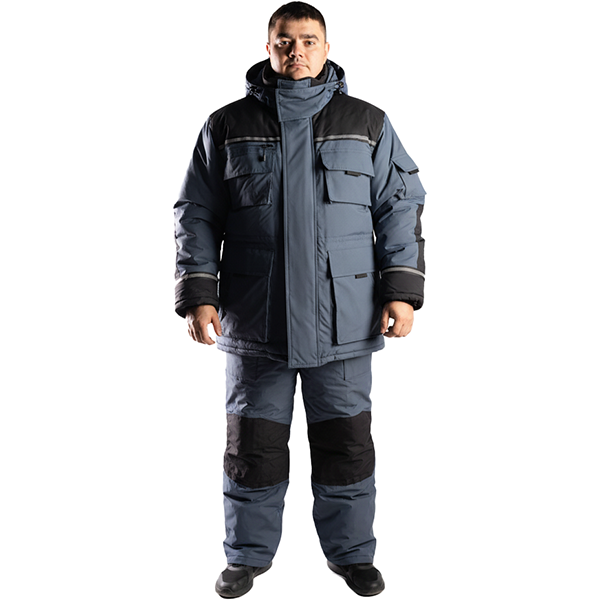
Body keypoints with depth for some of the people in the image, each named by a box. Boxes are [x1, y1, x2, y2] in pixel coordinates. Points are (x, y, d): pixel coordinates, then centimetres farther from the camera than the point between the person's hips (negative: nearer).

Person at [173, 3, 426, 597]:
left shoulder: (367, 124, 8)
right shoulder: (227, 126, 7)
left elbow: (399, 208, 8)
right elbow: (197, 215, 8)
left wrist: (401, 290, -1)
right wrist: (197, 294, -1)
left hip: (343, 319, 0)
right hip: (255, 319, 0)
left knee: (346, 442, 8)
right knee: (253, 442, 8)